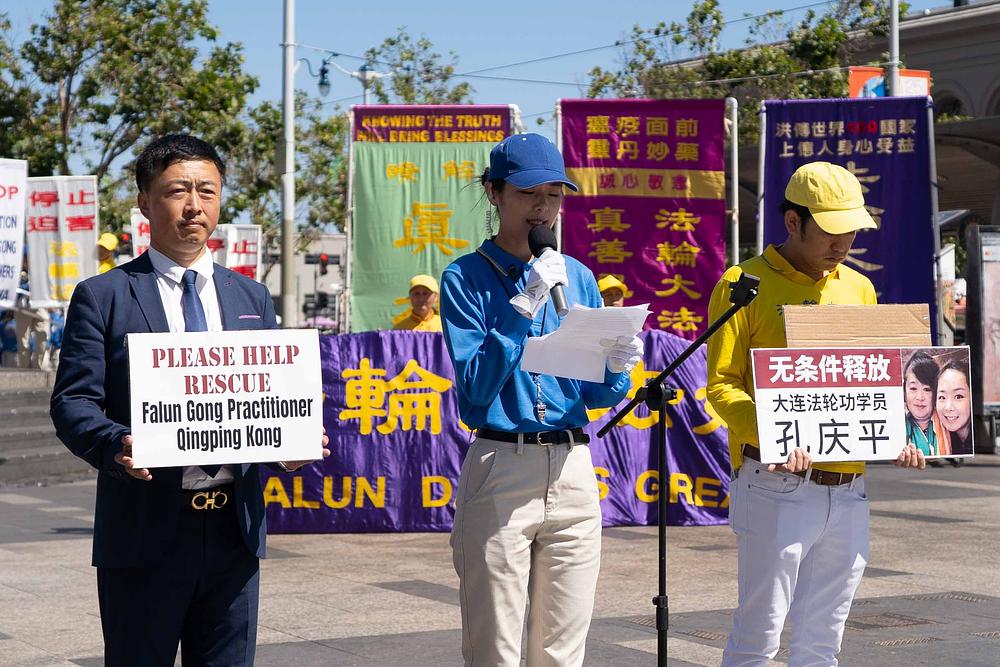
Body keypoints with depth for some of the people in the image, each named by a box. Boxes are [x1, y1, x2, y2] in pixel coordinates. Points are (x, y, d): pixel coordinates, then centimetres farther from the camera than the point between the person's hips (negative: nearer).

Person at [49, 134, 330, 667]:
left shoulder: (251, 298, 14)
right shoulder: (102, 297, 1)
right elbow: (73, 401, -5)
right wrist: (116, 444, -25)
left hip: (235, 528, 4)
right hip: (145, 530, -4)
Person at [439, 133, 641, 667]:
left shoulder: (578, 278, 11)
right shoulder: (465, 277, -1)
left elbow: (596, 395, 12)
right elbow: (476, 385, -12)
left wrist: (616, 369, -10)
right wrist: (524, 304, -17)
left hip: (573, 471, 4)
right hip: (500, 467, -4)